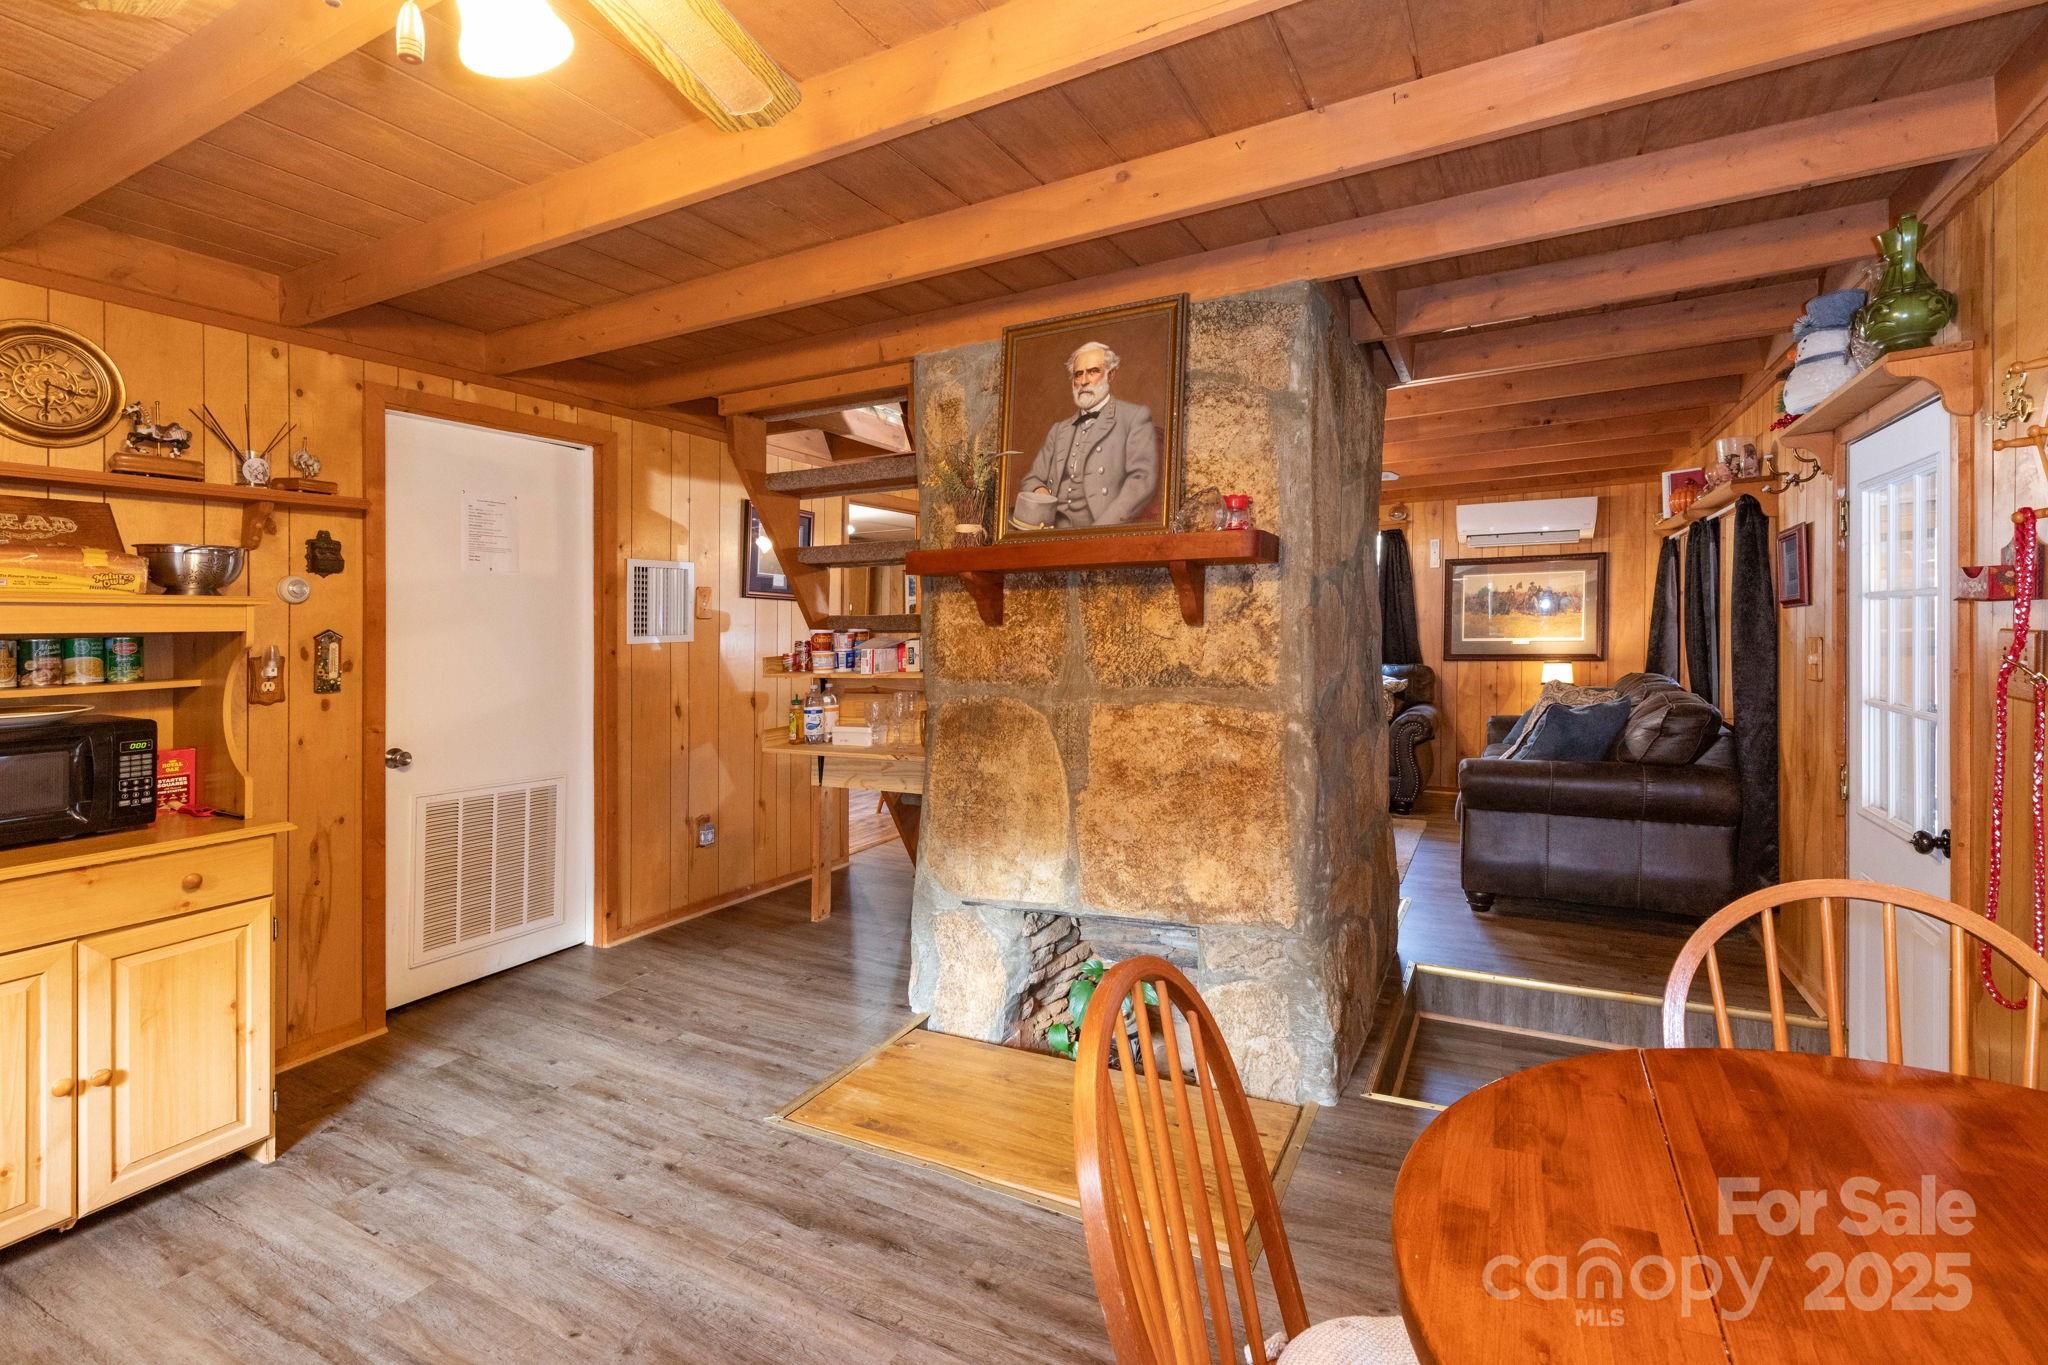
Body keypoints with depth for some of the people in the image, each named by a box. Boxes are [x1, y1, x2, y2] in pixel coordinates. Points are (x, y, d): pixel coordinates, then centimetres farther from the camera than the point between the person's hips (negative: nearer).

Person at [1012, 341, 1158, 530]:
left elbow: (1143, 479, -5)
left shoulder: (1134, 417, 7)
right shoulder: (1059, 430, 25)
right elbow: (1033, 478, 24)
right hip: (1053, 529, 5)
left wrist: (1101, 529, -18)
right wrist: (1039, 492, -2)